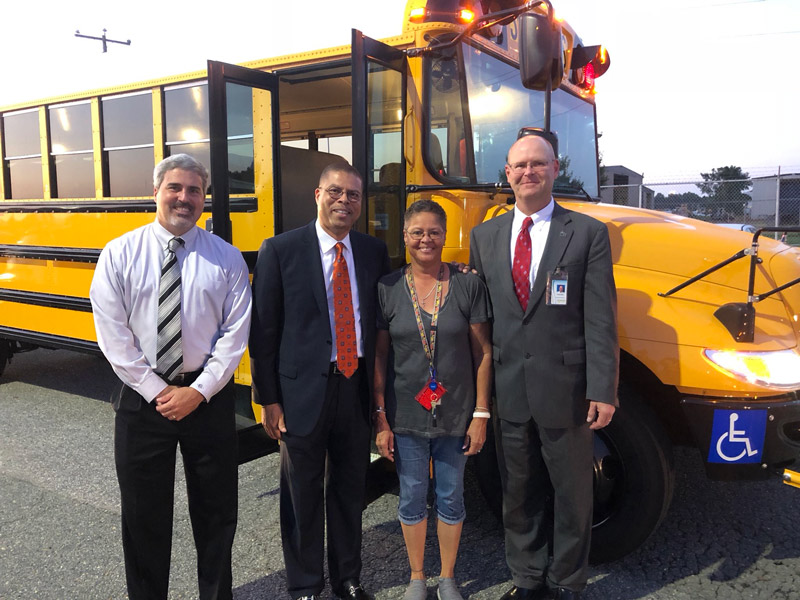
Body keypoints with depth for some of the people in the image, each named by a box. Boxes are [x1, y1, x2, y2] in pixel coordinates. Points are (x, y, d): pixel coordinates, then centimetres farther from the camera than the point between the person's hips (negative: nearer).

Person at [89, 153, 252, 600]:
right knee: (144, 511, 13)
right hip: (142, 396, 0)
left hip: (209, 397, 0)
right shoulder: (120, 254, -1)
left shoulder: (227, 258, -1)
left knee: (216, 507, 12)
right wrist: (156, 390, -9)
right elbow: (113, 334, -5)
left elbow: (235, 334, -4)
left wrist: (198, 391, -11)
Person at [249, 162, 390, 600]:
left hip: (358, 387, 3)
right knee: (302, 493, 12)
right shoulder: (281, 250, -6)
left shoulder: (374, 252, 4)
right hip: (304, 389, -3)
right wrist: (269, 399, -7)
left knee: (350, 487, 17)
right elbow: (264, 330, -6)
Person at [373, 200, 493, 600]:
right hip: (405, 416, 1)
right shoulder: (387, 289, -4)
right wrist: (380, 418, -2)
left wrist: (481, 415, -5)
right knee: (411, 499, 13)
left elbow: (483, 353, -3)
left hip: (456, 415, 0)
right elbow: (378, 357, 0)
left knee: (450, 498, 14)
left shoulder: (468, 285, -6)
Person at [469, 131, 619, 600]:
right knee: (517, 491, 15)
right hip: (506, 390, 3)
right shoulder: (485, 236, 7)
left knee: (572, 492, 12)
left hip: (564, 389, -3)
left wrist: (603, 391, -10)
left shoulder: (588, 233, -3)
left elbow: (600, 320, -6)